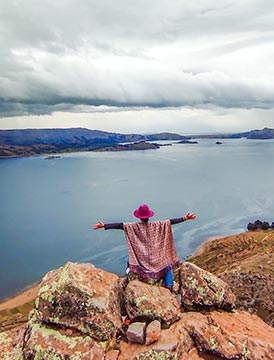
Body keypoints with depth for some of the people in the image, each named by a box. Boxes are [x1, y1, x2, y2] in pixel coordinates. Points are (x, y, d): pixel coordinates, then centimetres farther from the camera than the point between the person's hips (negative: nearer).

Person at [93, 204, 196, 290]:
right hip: (156, 257, -1)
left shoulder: (134, 226, -11)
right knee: (167, 265, 24)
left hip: (141, 259, 1)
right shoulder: (156, 225, -10)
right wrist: (184, 218, -9)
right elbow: (171, 221, -11)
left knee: (128, 259, 33)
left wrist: (104, 226, -20)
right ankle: (169, 286, 11)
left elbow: (120, 225, -18)